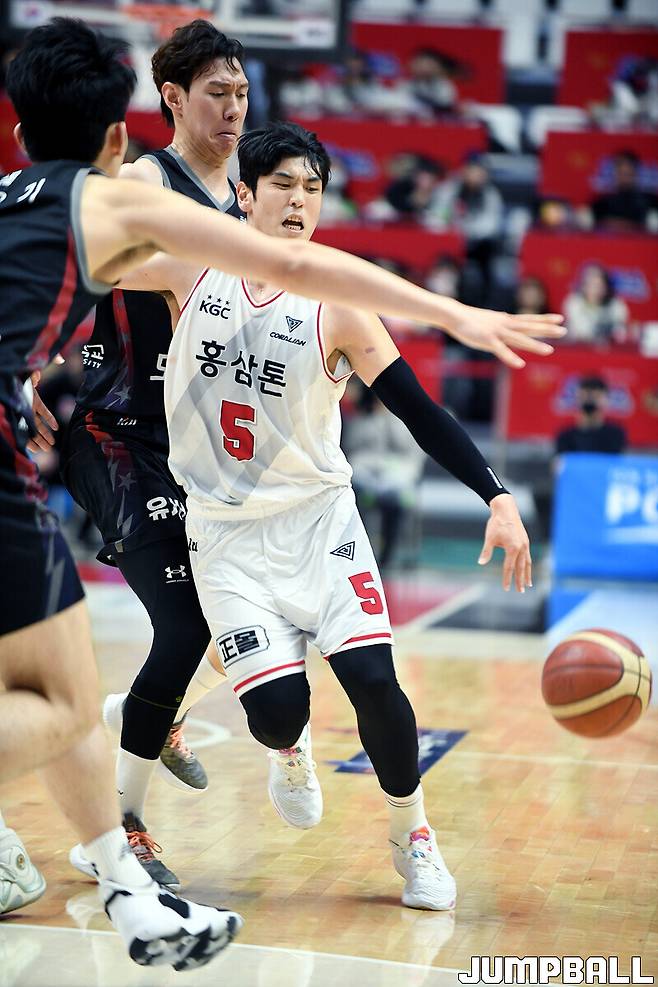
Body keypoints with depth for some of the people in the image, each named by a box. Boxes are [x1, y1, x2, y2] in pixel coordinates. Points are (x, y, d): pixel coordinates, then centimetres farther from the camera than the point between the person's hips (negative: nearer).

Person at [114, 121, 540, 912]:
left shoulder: (335, 304, -9)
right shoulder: (194, 265, -4)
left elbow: (417, 410, -12)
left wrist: (497, 497, -21)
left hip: (318, 517, 0)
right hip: (227, 529, 0)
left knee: (373, 679, -15)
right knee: (276, 706, -14)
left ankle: (412, 834, 12)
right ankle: (288, 753, 26)